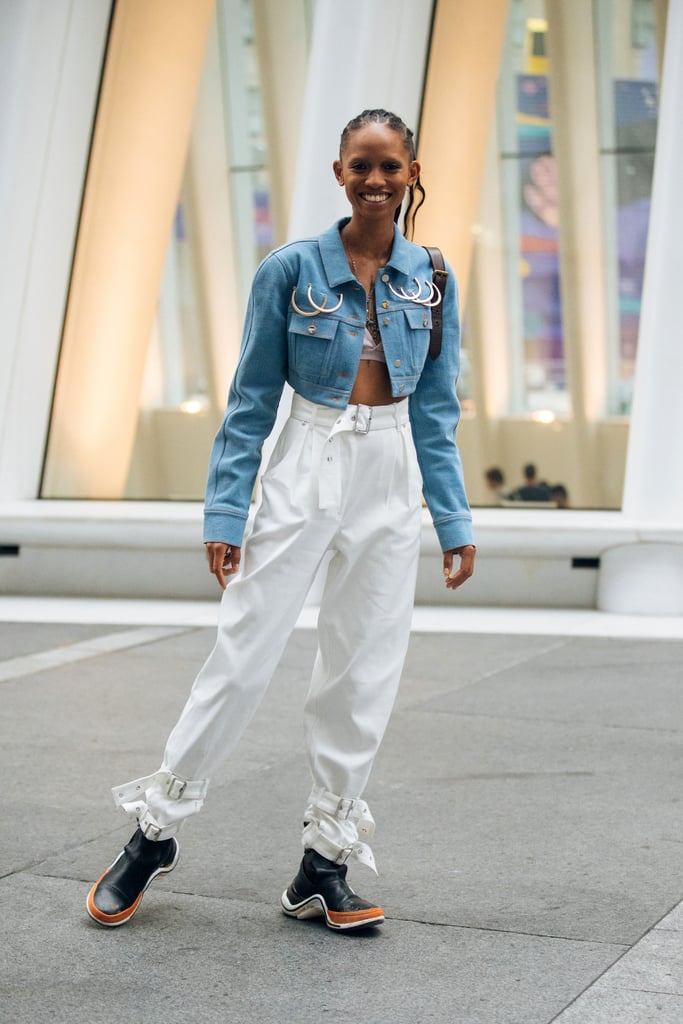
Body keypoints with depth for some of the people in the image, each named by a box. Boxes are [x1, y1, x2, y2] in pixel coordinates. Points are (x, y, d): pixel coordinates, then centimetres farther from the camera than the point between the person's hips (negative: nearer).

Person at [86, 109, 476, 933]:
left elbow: (436, 412, 9)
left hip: (392, 480, 3)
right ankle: (155, 832, 13)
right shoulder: (291, 271, -5)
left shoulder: (430, 279, 4)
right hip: (307, 471, -3)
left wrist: (454, 521, 6)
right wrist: (224, 515, -7)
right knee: (243, 655, -3)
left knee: (364, 674, 5)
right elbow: (251, 402, -3)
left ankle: (323, 866, 15)